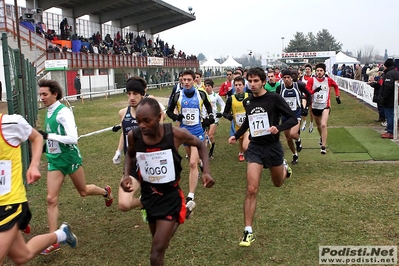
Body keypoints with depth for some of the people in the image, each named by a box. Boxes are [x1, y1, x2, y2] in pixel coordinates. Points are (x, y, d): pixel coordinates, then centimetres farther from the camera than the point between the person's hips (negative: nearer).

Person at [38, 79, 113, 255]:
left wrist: (48, 136, -30)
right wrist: (45, 145, 20)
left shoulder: (63, 112, -21)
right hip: (54, 160, 7)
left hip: (69, 158, -6)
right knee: (51, 199, -2)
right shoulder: (48, 111, 5)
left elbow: (73, 138, -30)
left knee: (83, 191, 15)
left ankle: (106, 192, 48)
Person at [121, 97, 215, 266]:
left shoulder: (176, 134, -21)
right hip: (148, 195, 4)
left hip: (170, 196, -4)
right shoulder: (133, 136, -15)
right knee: (159, 242, 26)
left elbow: (200, 145, -1)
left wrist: (206, 171, -13)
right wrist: (127, 174, -9)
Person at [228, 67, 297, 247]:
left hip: (273, 147, -2)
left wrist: (278, 128, -29)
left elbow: (293, 119, -12)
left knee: (278, 183, 21)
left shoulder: (274, 98, -11)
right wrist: (237, 135, 17)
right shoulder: (247, 102, 3)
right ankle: (248, 231, -3)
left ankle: (284, 167, 58)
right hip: (255, 147, 2)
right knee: (251, 189, -10)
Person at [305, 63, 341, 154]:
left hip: (325, 106, -2)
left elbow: (336, 86, 17)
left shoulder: (328, 80, -4)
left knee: (323, 125, -21)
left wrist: (337, 96, 11)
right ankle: (322, 138, 53)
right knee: (318, 125, 21)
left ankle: (323, 147, -18)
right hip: (315, 106, 2)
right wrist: (315, 90, -30)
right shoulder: (312, 80, -8)